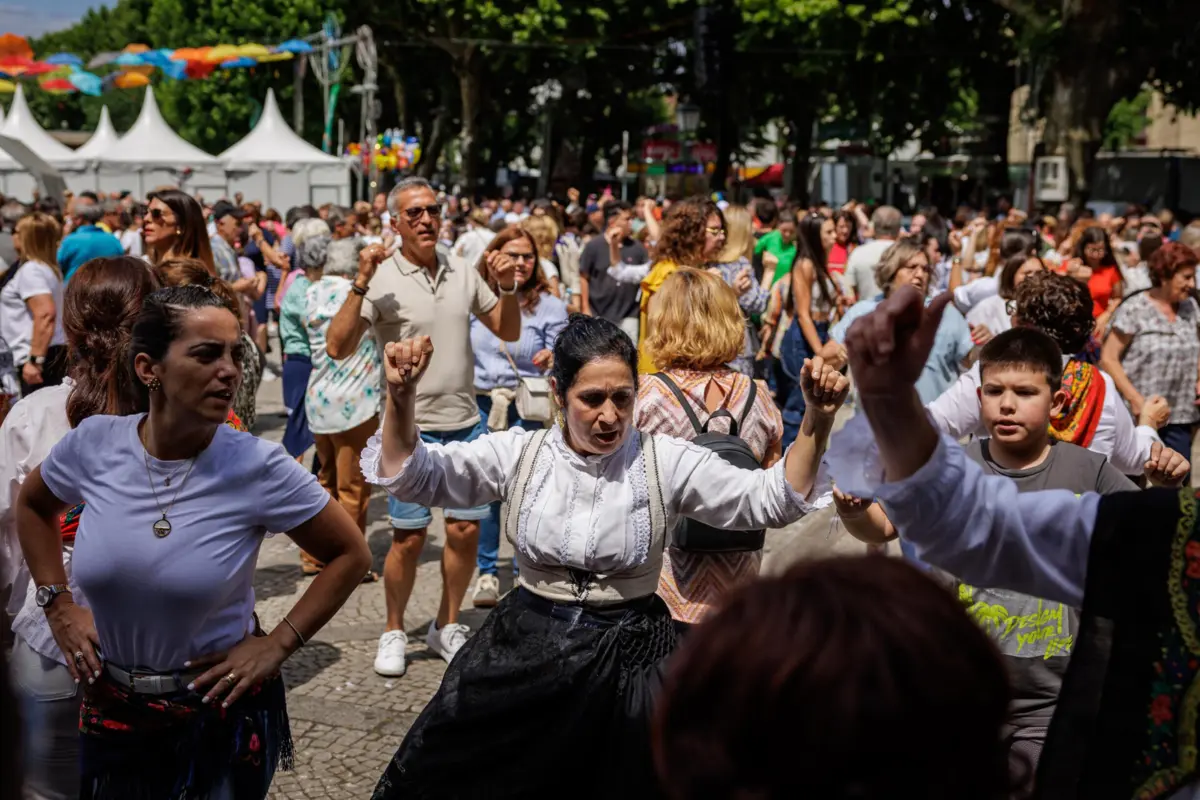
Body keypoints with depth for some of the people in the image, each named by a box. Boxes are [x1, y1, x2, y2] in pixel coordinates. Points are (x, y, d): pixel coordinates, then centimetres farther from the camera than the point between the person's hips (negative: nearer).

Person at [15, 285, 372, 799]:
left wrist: (278, 644, -13)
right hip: (111, 713, 3)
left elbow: (351, 555, -8)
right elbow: (33, 505, 12)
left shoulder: (259, 469, -19)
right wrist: (58, 604, 4)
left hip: (223, 715, -3)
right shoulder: (94, 443, -11)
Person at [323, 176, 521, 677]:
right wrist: (361, 282, -23)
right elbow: (338, 348, -17)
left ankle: (446, 626, 25)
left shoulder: (463, 275, 6)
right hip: (411, 427, -4)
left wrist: (507, 285, -3)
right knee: (409, 537, 0)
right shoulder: (381, 280, -9)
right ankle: (393, 632, 20)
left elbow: (509, 332, 14)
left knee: (465, 531, 7)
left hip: (466, 424, 4)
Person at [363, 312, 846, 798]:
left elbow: (773, 500, -9)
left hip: (628, 656, -1)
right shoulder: (518, 454, -3)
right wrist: (401, 397, -27)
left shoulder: (666, 462, -6)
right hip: (525, 649, 2)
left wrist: (817, 424, -26)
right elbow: (409, 476, -8)